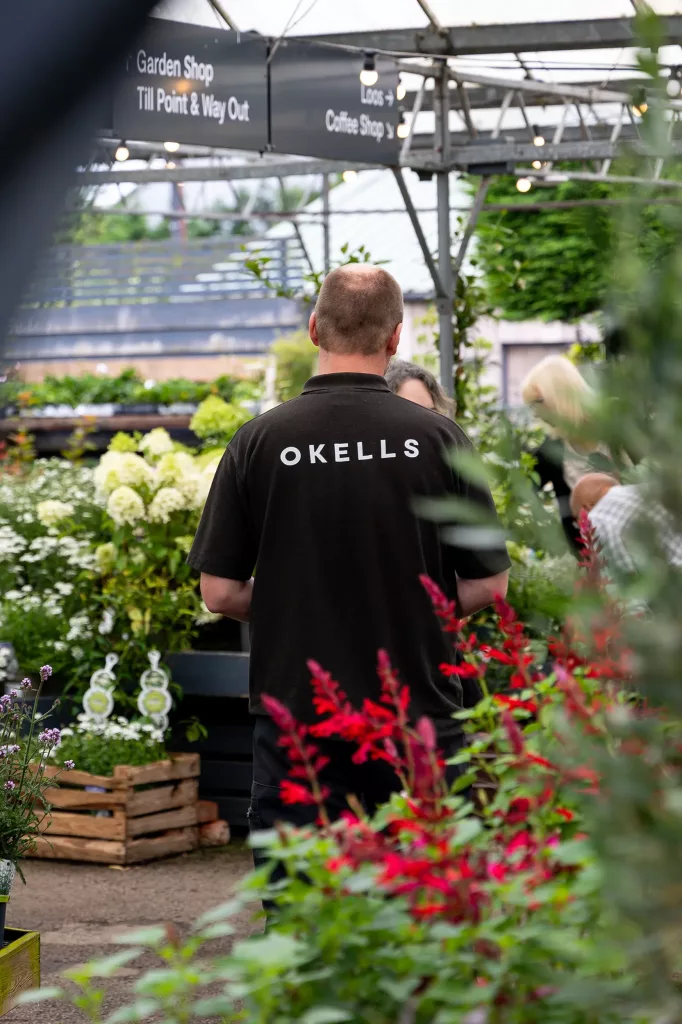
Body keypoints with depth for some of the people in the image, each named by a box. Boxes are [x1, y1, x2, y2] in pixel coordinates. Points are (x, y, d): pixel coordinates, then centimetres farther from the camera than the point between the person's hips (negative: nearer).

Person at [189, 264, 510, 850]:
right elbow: (489, 585, -1)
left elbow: (220, 592, -2)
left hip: (296, 718, 0)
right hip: (418, 720, 0)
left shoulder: (259, 442, -5)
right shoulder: (436, 438, -5)